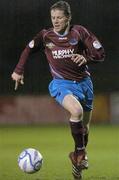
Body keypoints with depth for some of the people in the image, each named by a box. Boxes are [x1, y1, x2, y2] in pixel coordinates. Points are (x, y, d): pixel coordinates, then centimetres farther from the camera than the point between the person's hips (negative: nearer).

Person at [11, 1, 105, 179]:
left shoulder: (79, 32, -7)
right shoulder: (45, 36, -5)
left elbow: (100, 54, -4)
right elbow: (28, 50, 12)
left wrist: (86, 58, -23)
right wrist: (18, 71, 9)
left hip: (84, 82, 2)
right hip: (62, 84, -2)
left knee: (84, 125, 12)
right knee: (77, 110, -32)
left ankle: (81, 155, 39)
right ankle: (79, 152, -17)